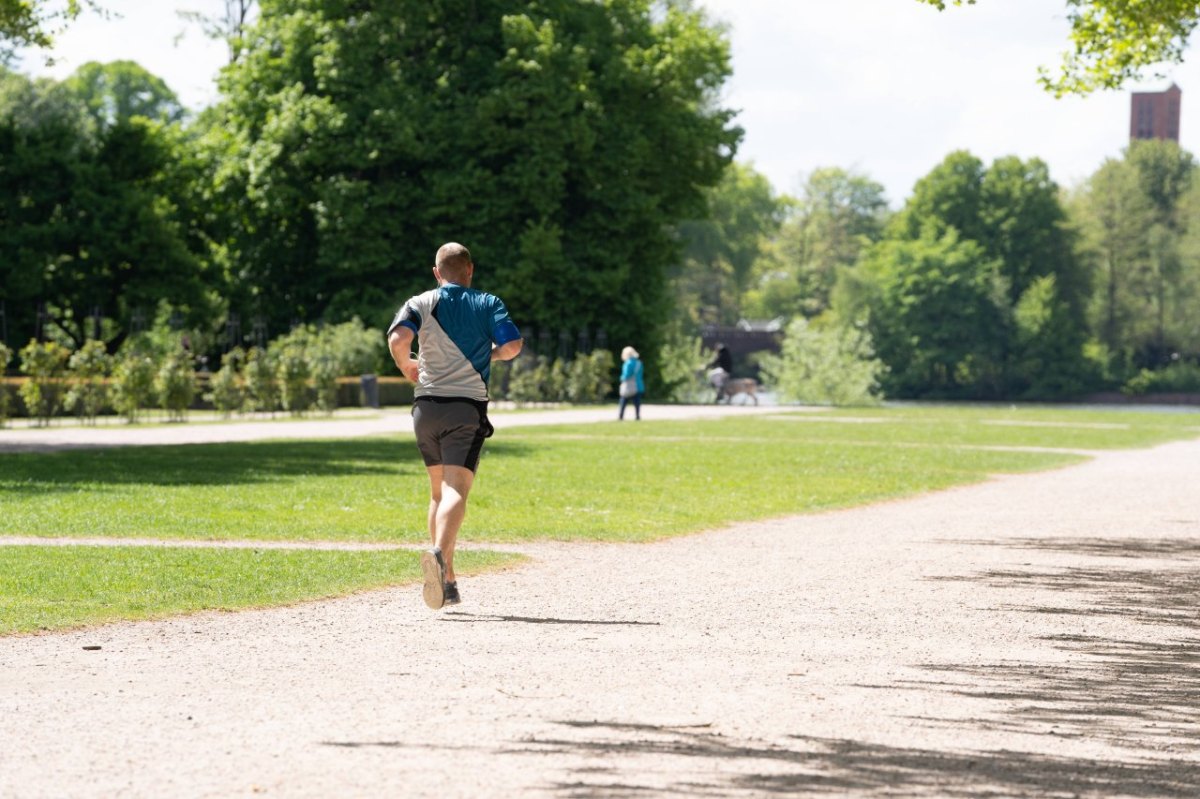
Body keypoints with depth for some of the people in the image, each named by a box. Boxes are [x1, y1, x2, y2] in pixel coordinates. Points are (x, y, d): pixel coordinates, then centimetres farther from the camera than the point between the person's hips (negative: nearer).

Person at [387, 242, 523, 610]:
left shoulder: (421, 304, 7)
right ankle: (439, 554, -42)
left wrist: (408, 367, 7)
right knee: (456, 491, -14)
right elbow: (512, 346, -7)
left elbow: (398, 339, -12)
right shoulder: (488, 304, 6)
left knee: (439, 492, 17)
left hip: (427, 405, 3)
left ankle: (447, 581, 16)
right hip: (468, 406, -3)